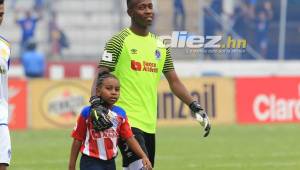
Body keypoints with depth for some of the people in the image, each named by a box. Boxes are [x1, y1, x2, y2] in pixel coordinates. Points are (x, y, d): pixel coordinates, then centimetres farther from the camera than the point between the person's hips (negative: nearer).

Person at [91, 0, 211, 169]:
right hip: (127, 121, -7)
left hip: (149, 123, 7)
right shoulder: (119, 41, -3)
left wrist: (195, 107, 9)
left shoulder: (160, 45, 15)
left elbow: (174, 81, 19)